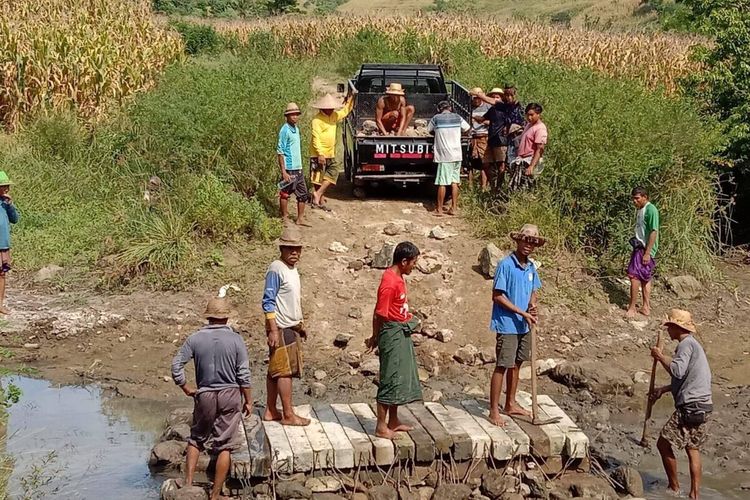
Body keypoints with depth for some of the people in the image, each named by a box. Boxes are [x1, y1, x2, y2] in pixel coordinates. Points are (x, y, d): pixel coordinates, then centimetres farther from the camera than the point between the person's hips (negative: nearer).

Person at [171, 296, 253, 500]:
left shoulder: (195, 339, -4)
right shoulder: (235, 339, -7)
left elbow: (176, 365, -7)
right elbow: (243, 374, -7)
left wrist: (186, 388, 6)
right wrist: (248, 400, 2)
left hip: (205, 395, 1)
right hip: (230, 395, -1)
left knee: (196, 439, 21)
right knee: (224, 446, 5)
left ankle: (188, 482, 11)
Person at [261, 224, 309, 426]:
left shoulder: (292, 269, 12)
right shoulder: (276, 269, -16)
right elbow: (268, 302, -18)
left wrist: (300, 324, 23)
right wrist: (273, 330, -21)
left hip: (291, 327, 9)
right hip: (281, 328, -9)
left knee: (275, 371, 12)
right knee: (285, 371, -5)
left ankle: (271, 411, 18)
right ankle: (288, 415, 0)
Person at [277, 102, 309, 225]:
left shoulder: (296, 129, 13)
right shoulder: (285, 130, -12)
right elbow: (280, 152, -14)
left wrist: (299, 166, 16)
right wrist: (283, 171, -19)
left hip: (298, 168, 8)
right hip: (289, 169, -8)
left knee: (303, 194, 9)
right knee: (285, 193, 2)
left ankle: (300, 218, 16)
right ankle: (285, 217, 11)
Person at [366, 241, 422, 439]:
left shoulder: (398, 277, 8)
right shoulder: (389, 282, -22)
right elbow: (379, 314, -18)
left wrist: (410, 320, 11)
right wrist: (375, 339, -9)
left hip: (402, 333, 10)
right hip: (392, 334, -10)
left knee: (401, 377, 15)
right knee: (390, 379, -4)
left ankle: (393, 421, 25)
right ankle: (381, 426, 4)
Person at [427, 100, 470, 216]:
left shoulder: (436, 118, -2)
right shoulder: (457, 118, 5)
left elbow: (430, 131, 13)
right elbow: (467, 129, 19)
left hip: (444, 155, -3)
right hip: (457, 154, 3)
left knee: (442, 183, -2)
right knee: (454, 182, 8)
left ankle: (439, 209, 2)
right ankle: (454, 208, 11)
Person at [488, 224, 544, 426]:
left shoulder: (531, 267, 7)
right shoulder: (506, 265, -15)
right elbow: (497, 296, -17)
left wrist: (532, 306, -5)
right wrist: (522, 313, -16)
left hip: (524, 326, 8)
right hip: (507, 325, -8)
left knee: (516, 364, 17)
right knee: (502, 366, -5)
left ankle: (511, 404, 30)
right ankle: (494, 410, 1)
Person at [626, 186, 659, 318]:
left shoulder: (651, 210, -16)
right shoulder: (639, 209, 12)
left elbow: (654, 232, -19)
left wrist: (647, 253, -21)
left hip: (646, 249, -9)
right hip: (639, 247, 9)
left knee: (634, 275, -10)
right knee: (645, 278, 12)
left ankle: (632, 308, -5)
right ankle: (646, 307, 17)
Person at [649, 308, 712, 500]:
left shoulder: (686, 344, -12)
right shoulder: (693, 344, 20)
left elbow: (678, 371, -26)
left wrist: (660, 357, -12)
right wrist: (663, 389, 21)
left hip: (689, 406, -10)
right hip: (702, 405, 10)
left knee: (664, 444, 0)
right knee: (693, 448, 13)